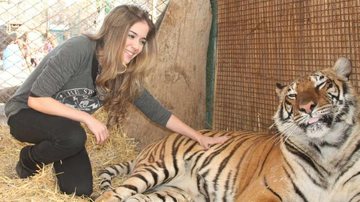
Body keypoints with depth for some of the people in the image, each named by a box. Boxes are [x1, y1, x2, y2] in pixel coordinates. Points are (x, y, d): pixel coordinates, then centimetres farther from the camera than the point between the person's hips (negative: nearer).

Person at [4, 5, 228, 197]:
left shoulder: (127, 75, -8)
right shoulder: (79, 49, -29)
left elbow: (156, 111, 0)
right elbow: (35, 99, -29)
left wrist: (200, 137, 0)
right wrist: (88, 118, -29)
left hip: (64, 127, 6)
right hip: (27, 114, -5)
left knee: (80, 190, -10)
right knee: (73, 136, -35)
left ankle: (50, 150, 19)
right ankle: (29, 160, -3)